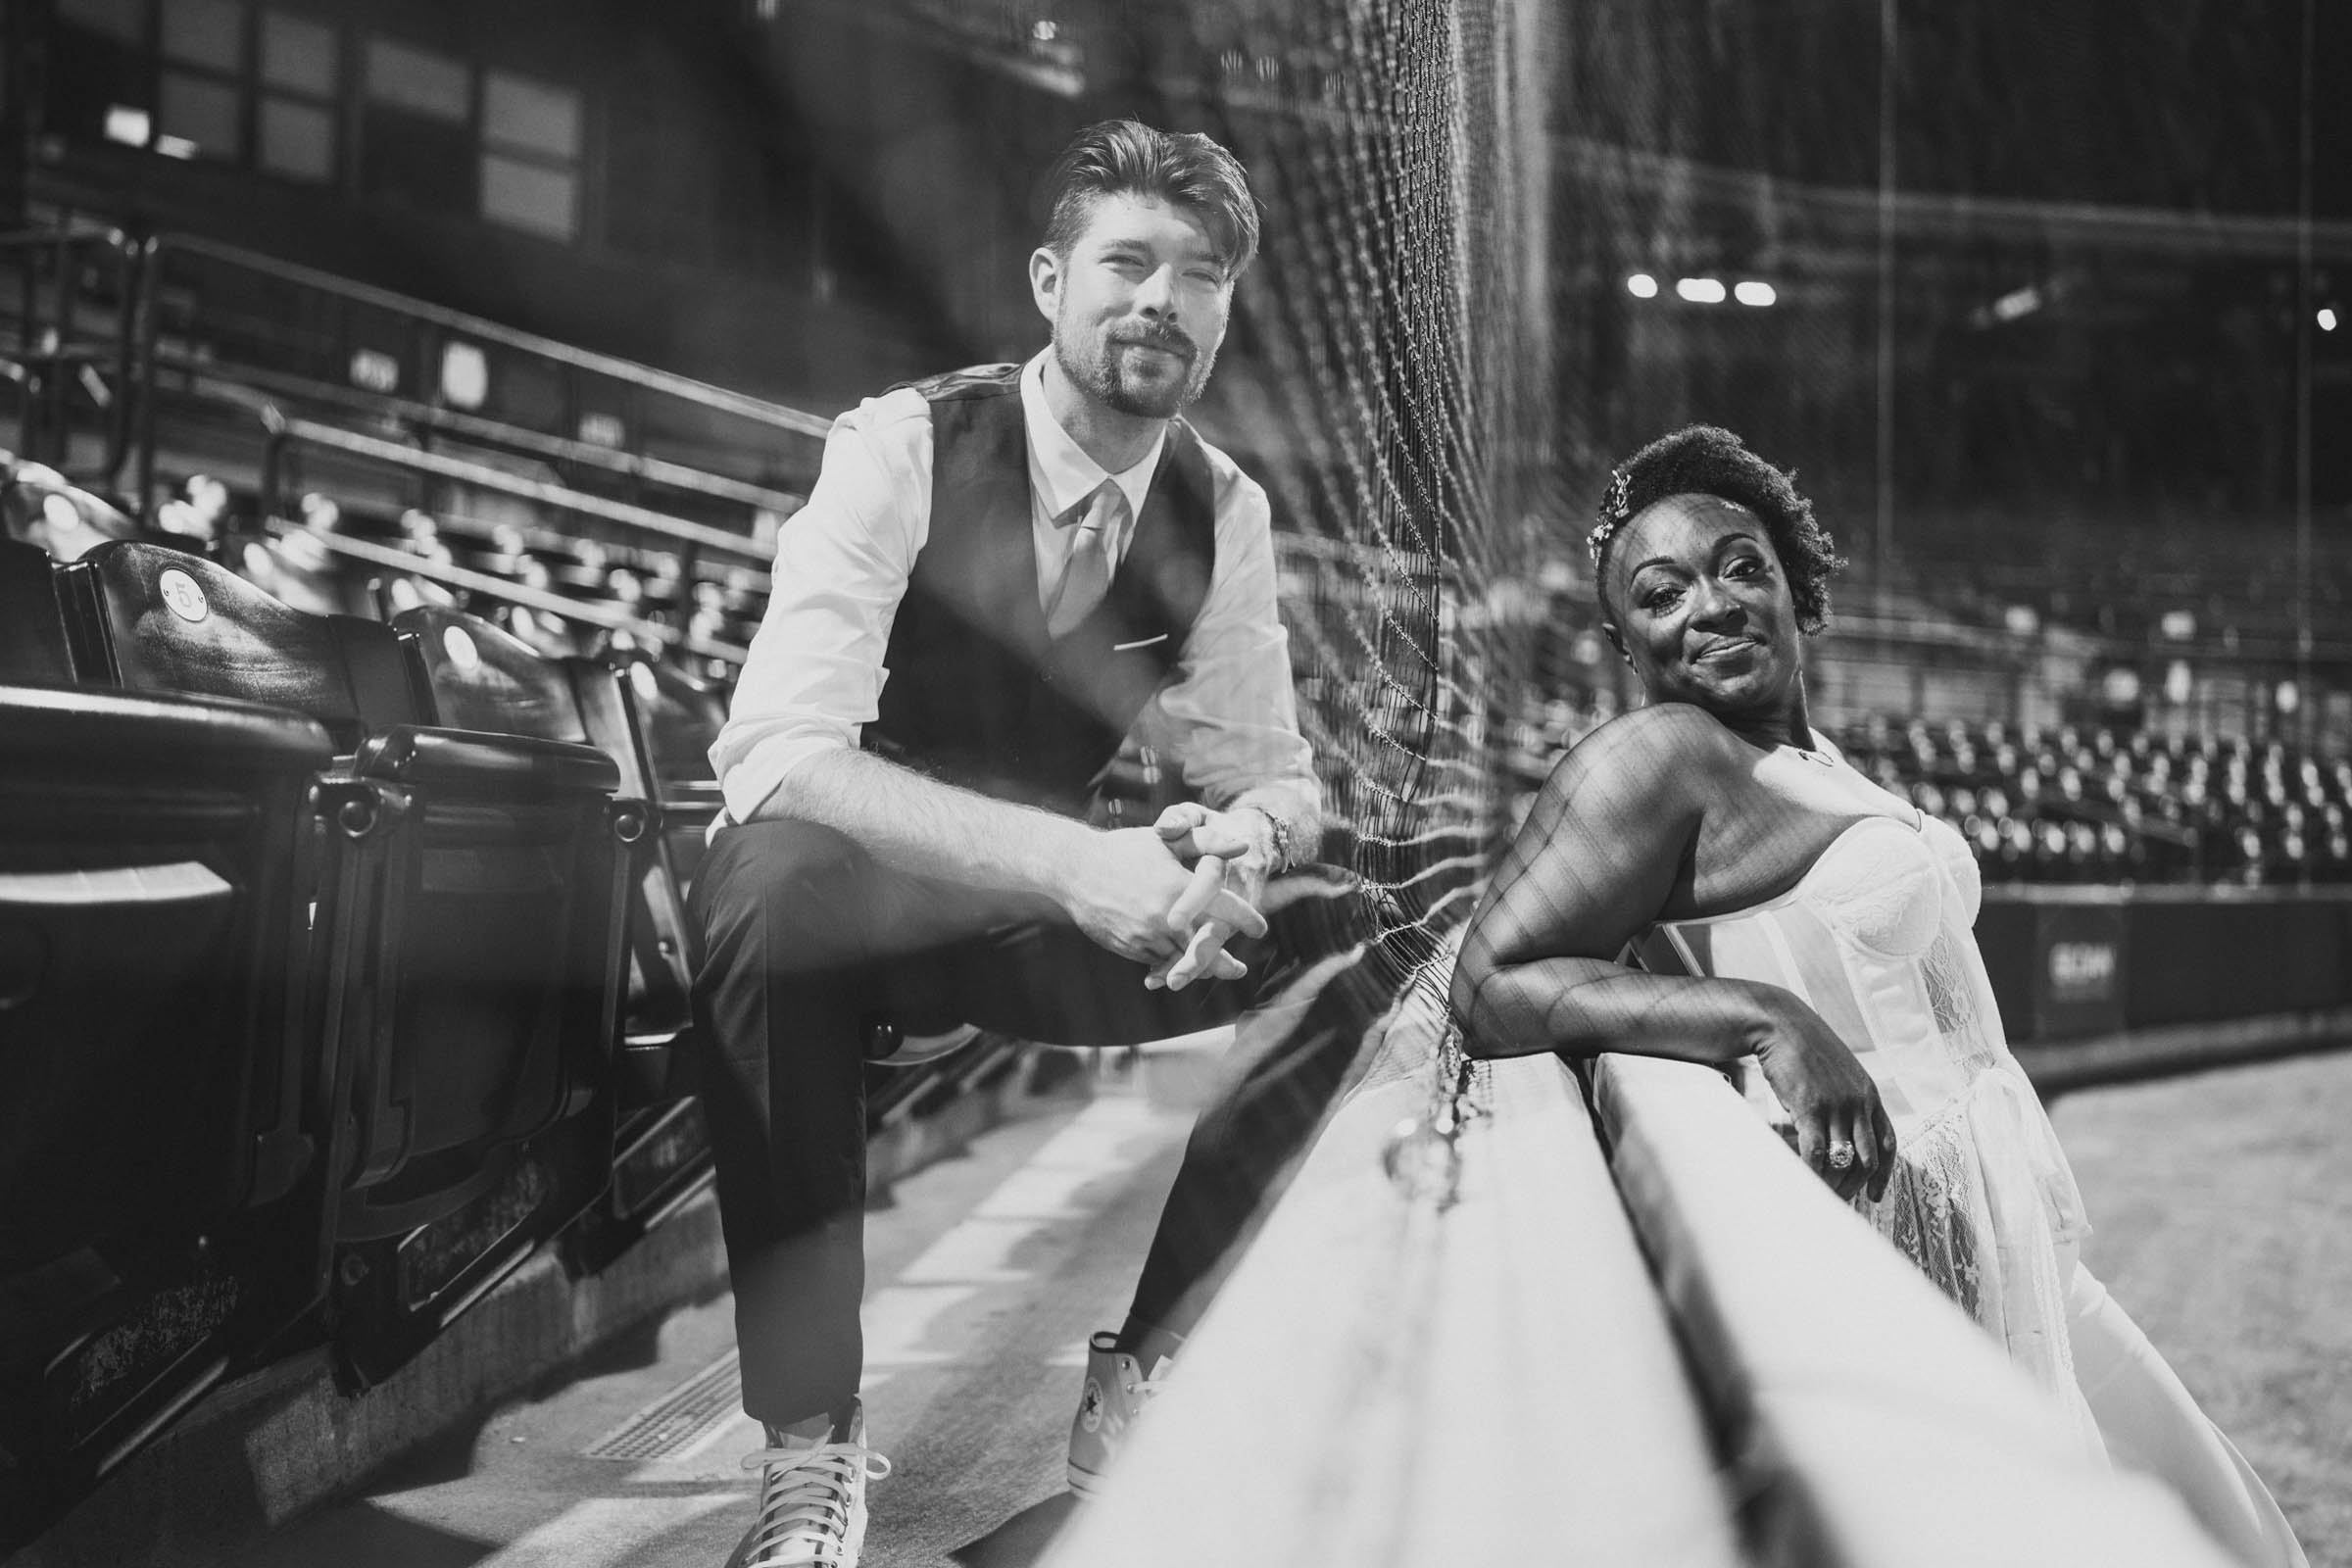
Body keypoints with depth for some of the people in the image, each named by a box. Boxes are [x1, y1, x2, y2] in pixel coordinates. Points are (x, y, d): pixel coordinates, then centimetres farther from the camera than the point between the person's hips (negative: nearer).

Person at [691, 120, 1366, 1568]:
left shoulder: (1225, 509, -3)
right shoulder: (902, 446, -20)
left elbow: (1274, 773, -1)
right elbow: (777, 752, -31)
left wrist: (1240, 842, -28)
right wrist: (1068, 861, -43)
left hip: (1029, 907, 5)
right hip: (837, 902, -5)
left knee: (1339, 927, -15)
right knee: (778, 883, -40)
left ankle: (1141, 1382, -5)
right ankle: (808, 1449, -27)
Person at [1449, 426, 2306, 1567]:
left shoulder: (1810, 756, 12)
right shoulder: (1661, 757, -15)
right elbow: (1492, 987, -23)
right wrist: (1767, 1020, -30)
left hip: (1991, 1234, 10)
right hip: (1883, 1236, -10)